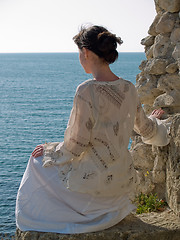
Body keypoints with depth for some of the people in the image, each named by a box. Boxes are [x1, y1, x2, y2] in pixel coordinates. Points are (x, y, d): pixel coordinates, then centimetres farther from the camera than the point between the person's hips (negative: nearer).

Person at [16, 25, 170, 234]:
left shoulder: (88, 91, -23)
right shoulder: (128, 88, -2)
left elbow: (76, 145, -20)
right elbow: (146, 130, 13)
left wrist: (49, 150, 0)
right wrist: (154, 121, 37)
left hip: (93, 181, -7)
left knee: (38, 161, 18)